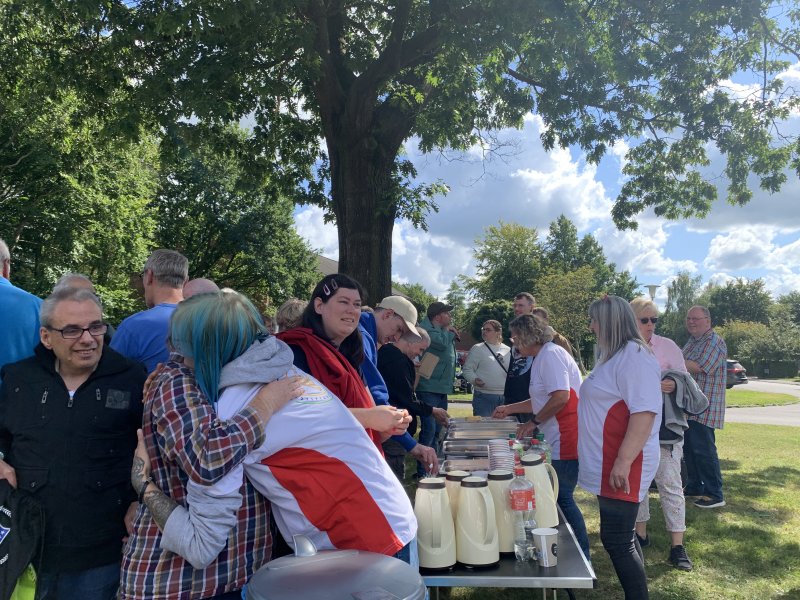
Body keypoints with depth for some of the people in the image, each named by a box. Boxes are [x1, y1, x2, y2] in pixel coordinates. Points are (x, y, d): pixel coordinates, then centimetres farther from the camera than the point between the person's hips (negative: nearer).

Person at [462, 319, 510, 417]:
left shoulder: (508, 350, 11)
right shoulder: (477, 349, 1)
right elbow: (467, 369, -3)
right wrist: (474, 379, -21)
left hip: (504, 397, 4)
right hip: (484, 397, -3)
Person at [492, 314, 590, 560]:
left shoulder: (551, 354, -13)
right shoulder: (543, 357, 18)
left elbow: (560, 397, -24)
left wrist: (533, 422, -13)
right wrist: (509, 409, 28)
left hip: (566, 440, -10)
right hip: (558, 440, 10)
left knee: (562, 498, -3)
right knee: (560, 498, 13)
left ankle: (582, 556, 8)